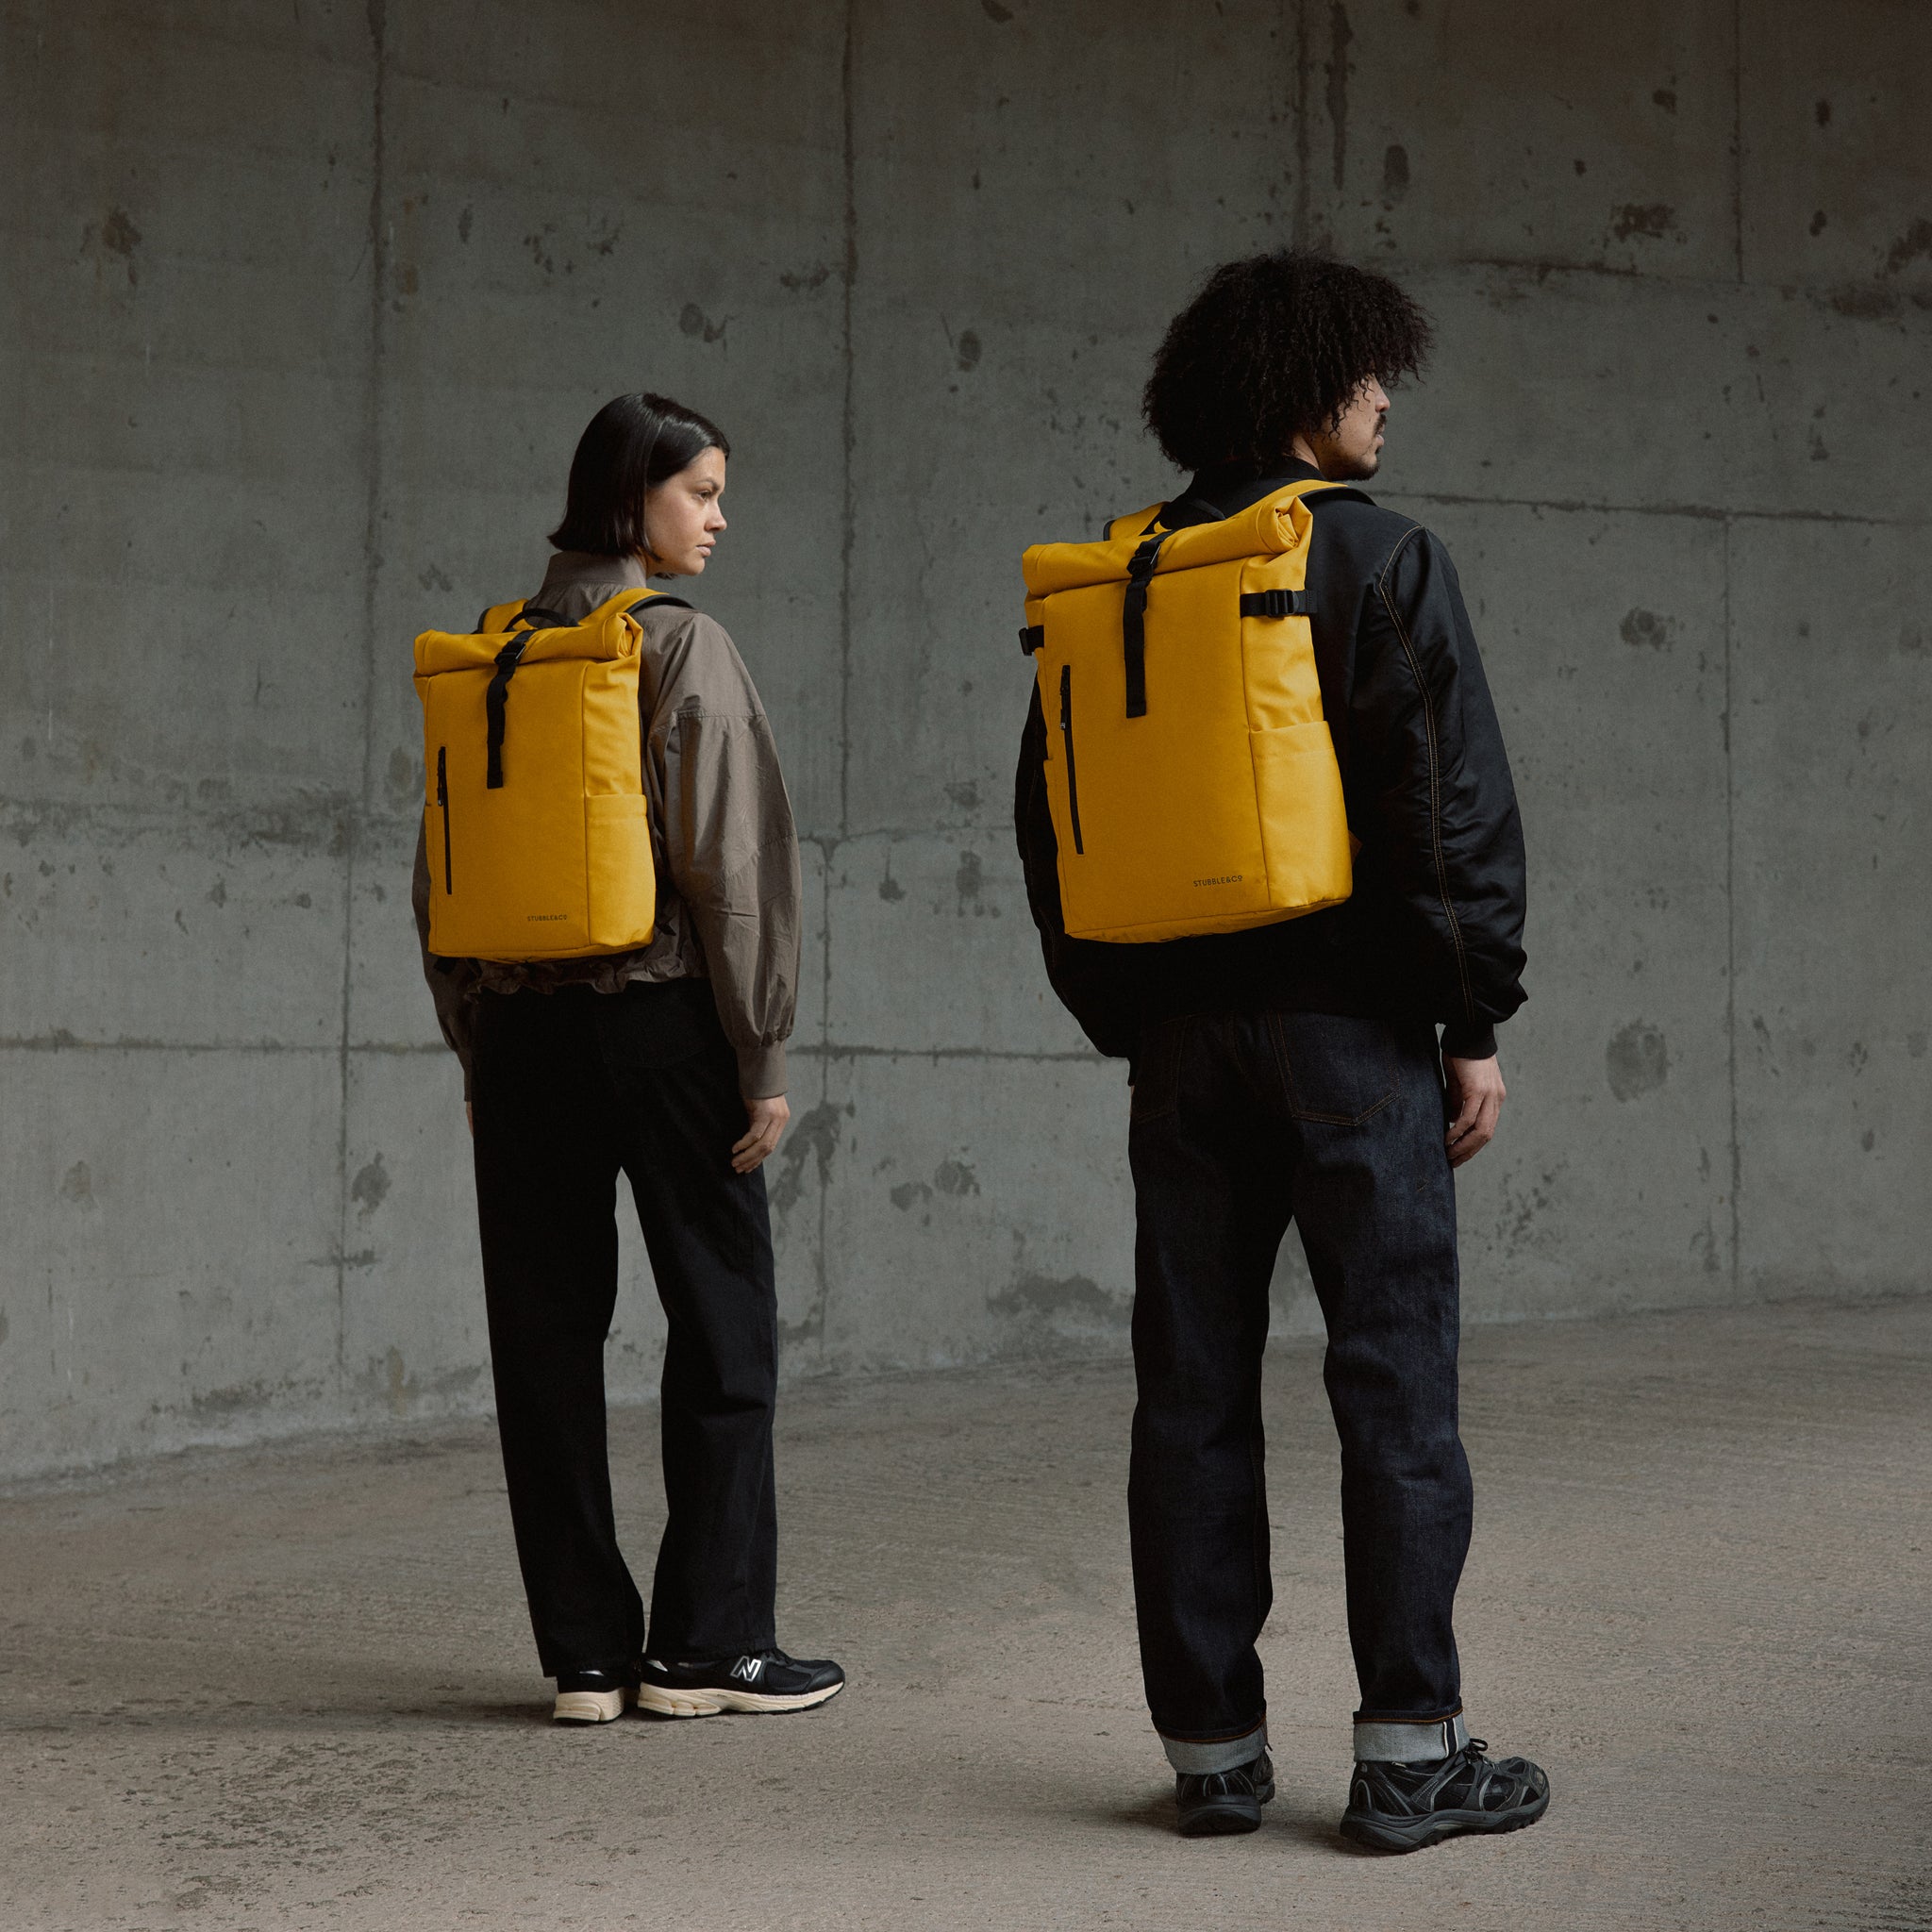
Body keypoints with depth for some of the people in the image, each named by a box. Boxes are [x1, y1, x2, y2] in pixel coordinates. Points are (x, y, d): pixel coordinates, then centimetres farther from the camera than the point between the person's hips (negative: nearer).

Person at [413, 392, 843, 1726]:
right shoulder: (682, 646, -6)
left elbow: (443, 871, 11)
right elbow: (731, 859, -11)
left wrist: (474, 1047, 16)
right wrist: (763, 1052, -6)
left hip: (520, 1031, 5)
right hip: (660, 1017, -5)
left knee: (548, 1337, 6)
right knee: (723, 1324, 5)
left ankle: (584, 1652, 9)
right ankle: (707, 1643, 6)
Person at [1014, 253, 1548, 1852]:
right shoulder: (1380, 560, -5)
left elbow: (1050, 820, 13)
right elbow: (1454, 801, -11)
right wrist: (1479, 1018, -6)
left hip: (1181, 1035, 5)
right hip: (1348, 1021, -5)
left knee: (1195, 1390, 7)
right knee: (1395, 1379, -1)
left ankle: (1213, 1749, 11)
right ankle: (1411, 1751, 0)